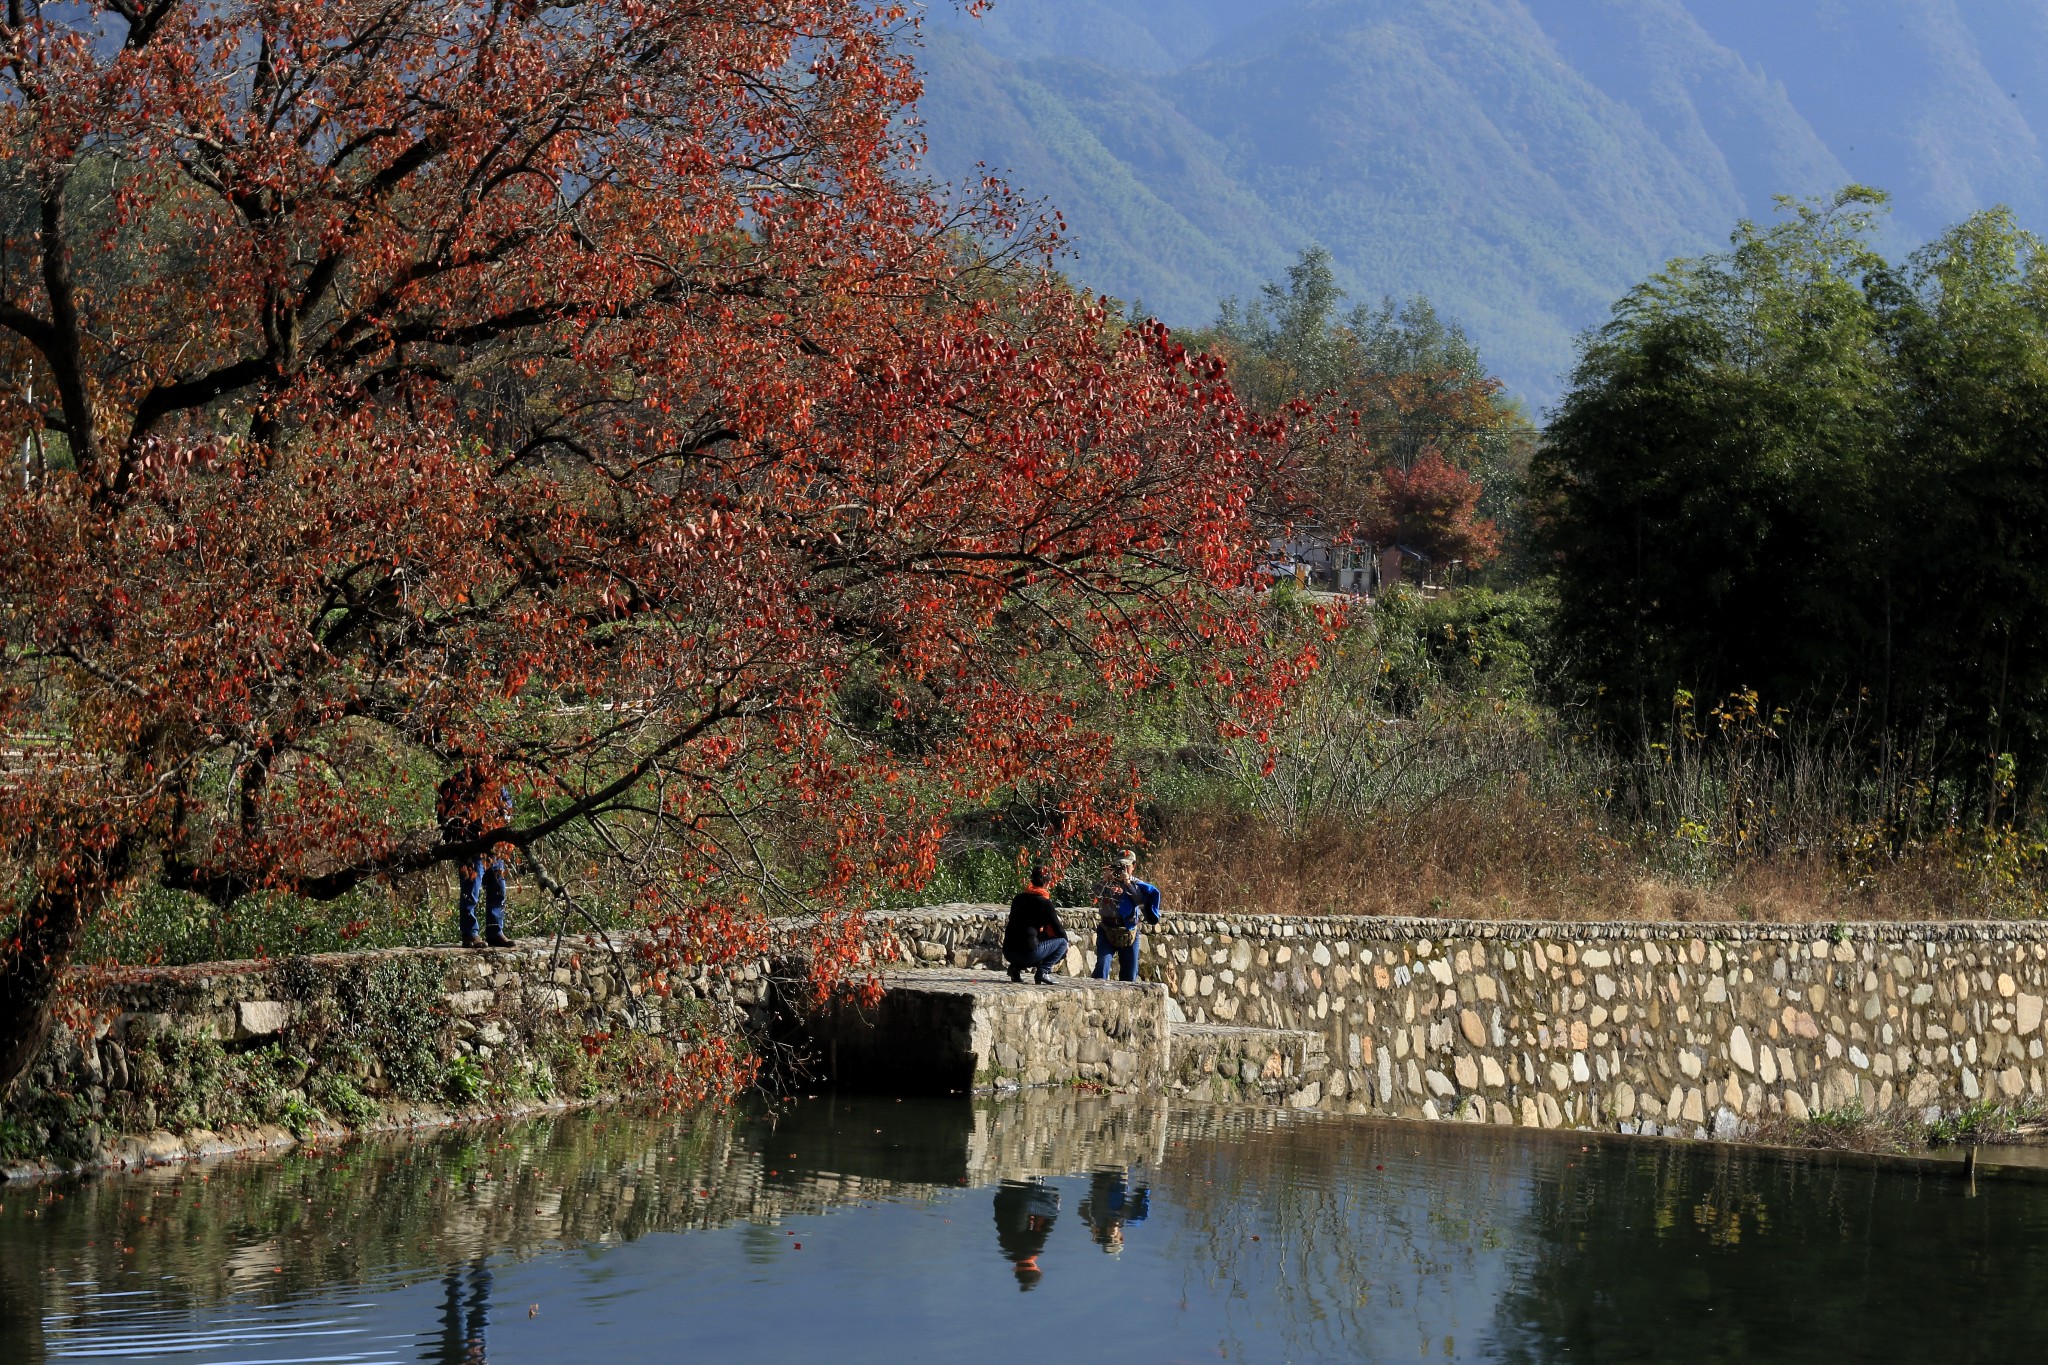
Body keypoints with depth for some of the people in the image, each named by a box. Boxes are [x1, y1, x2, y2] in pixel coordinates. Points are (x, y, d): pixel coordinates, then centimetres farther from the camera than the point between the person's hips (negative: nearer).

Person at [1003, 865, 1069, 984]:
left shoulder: (1019, 898, 14)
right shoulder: (1044, 903, -4)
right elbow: (1058, 929, 5)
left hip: (1008, 952, 7)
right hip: (1027, 951, -7)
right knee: (1062, 942, 9)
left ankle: (1016, 967, 13)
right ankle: (1042, 971, -5)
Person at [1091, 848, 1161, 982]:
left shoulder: (1137, 885, 7)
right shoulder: (1109, 882, 4)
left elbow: (1140, 901, -12)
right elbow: (1097, 896, -11)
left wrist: (1128, 883, -19)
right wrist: (1104, 880, -23)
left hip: (1128, 934, 2)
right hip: (1107, 932, -2)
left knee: (1129, 976, 6)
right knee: (1101, 967, -18)